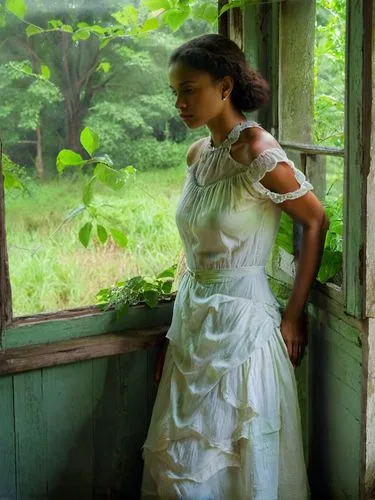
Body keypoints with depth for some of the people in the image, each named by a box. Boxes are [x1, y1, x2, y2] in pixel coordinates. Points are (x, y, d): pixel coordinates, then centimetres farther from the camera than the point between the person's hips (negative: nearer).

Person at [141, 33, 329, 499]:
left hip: (240, 319, -7)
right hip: (193, 315, 8)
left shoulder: (259, 155, -17)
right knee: (181, 456, 17)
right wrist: (180, 324, 16)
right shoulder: (198, 154, 6)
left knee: (237, 458, 6)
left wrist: (293, 315, -8)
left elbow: (316, 222, -9)